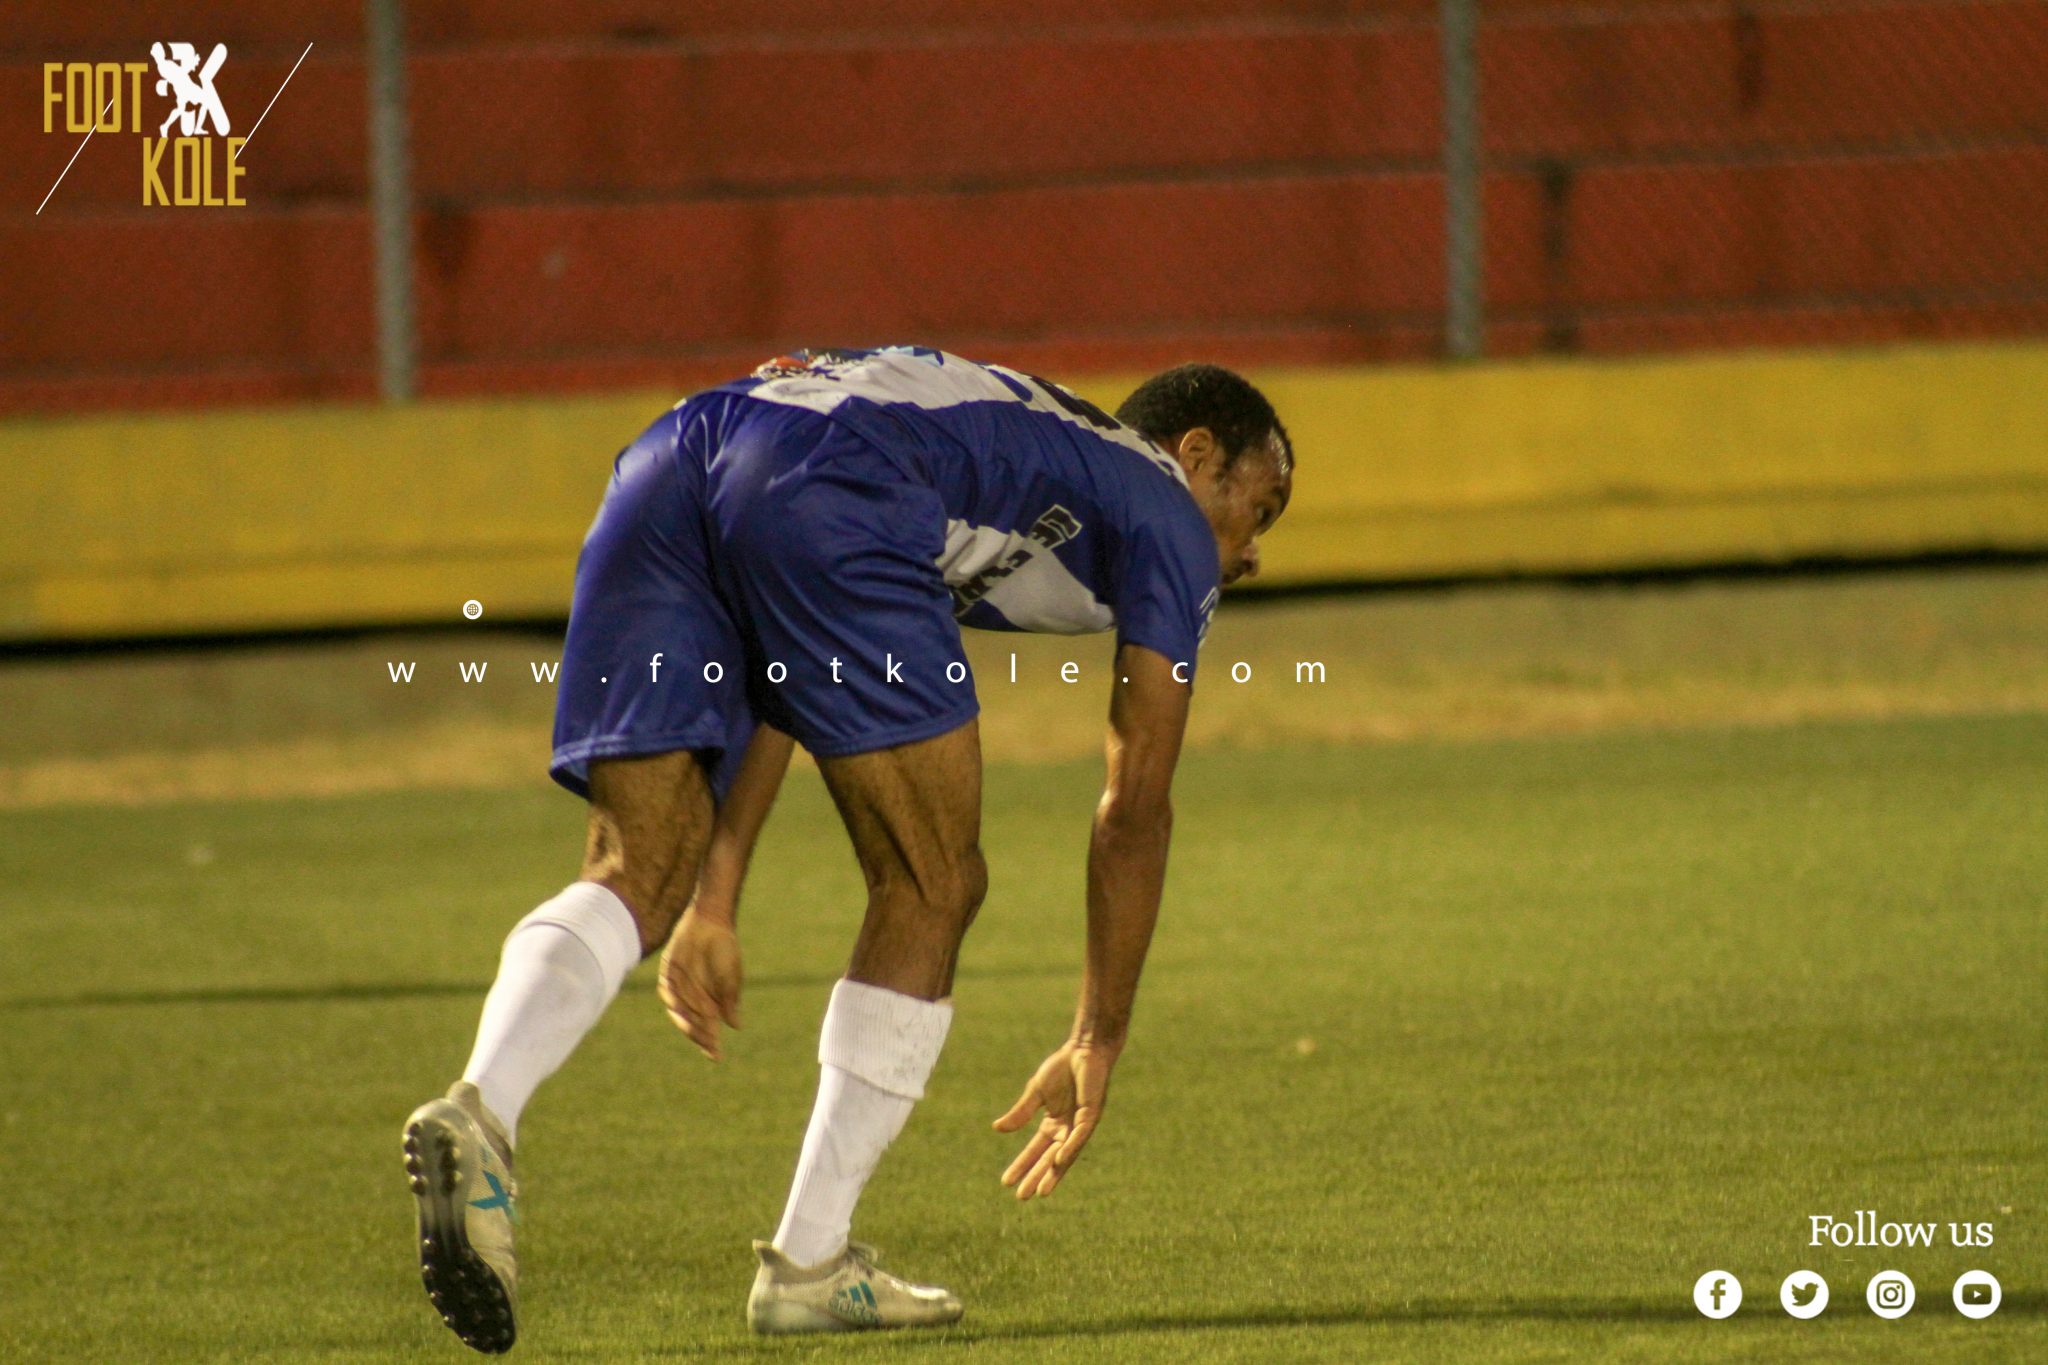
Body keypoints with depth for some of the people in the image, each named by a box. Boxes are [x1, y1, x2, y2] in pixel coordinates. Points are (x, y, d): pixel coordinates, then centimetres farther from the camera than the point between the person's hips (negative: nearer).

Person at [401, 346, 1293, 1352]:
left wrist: (713, 904, 33)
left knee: (634, 881, 8)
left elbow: (774, 680, 36)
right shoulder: (1163, 509, 23)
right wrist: (1097, 1044, 24)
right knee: (932, 889, 7)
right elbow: (1135, 808, 18)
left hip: (660, 471, 7)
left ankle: (478, 1111, -20)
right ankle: (809, 1264, 7)